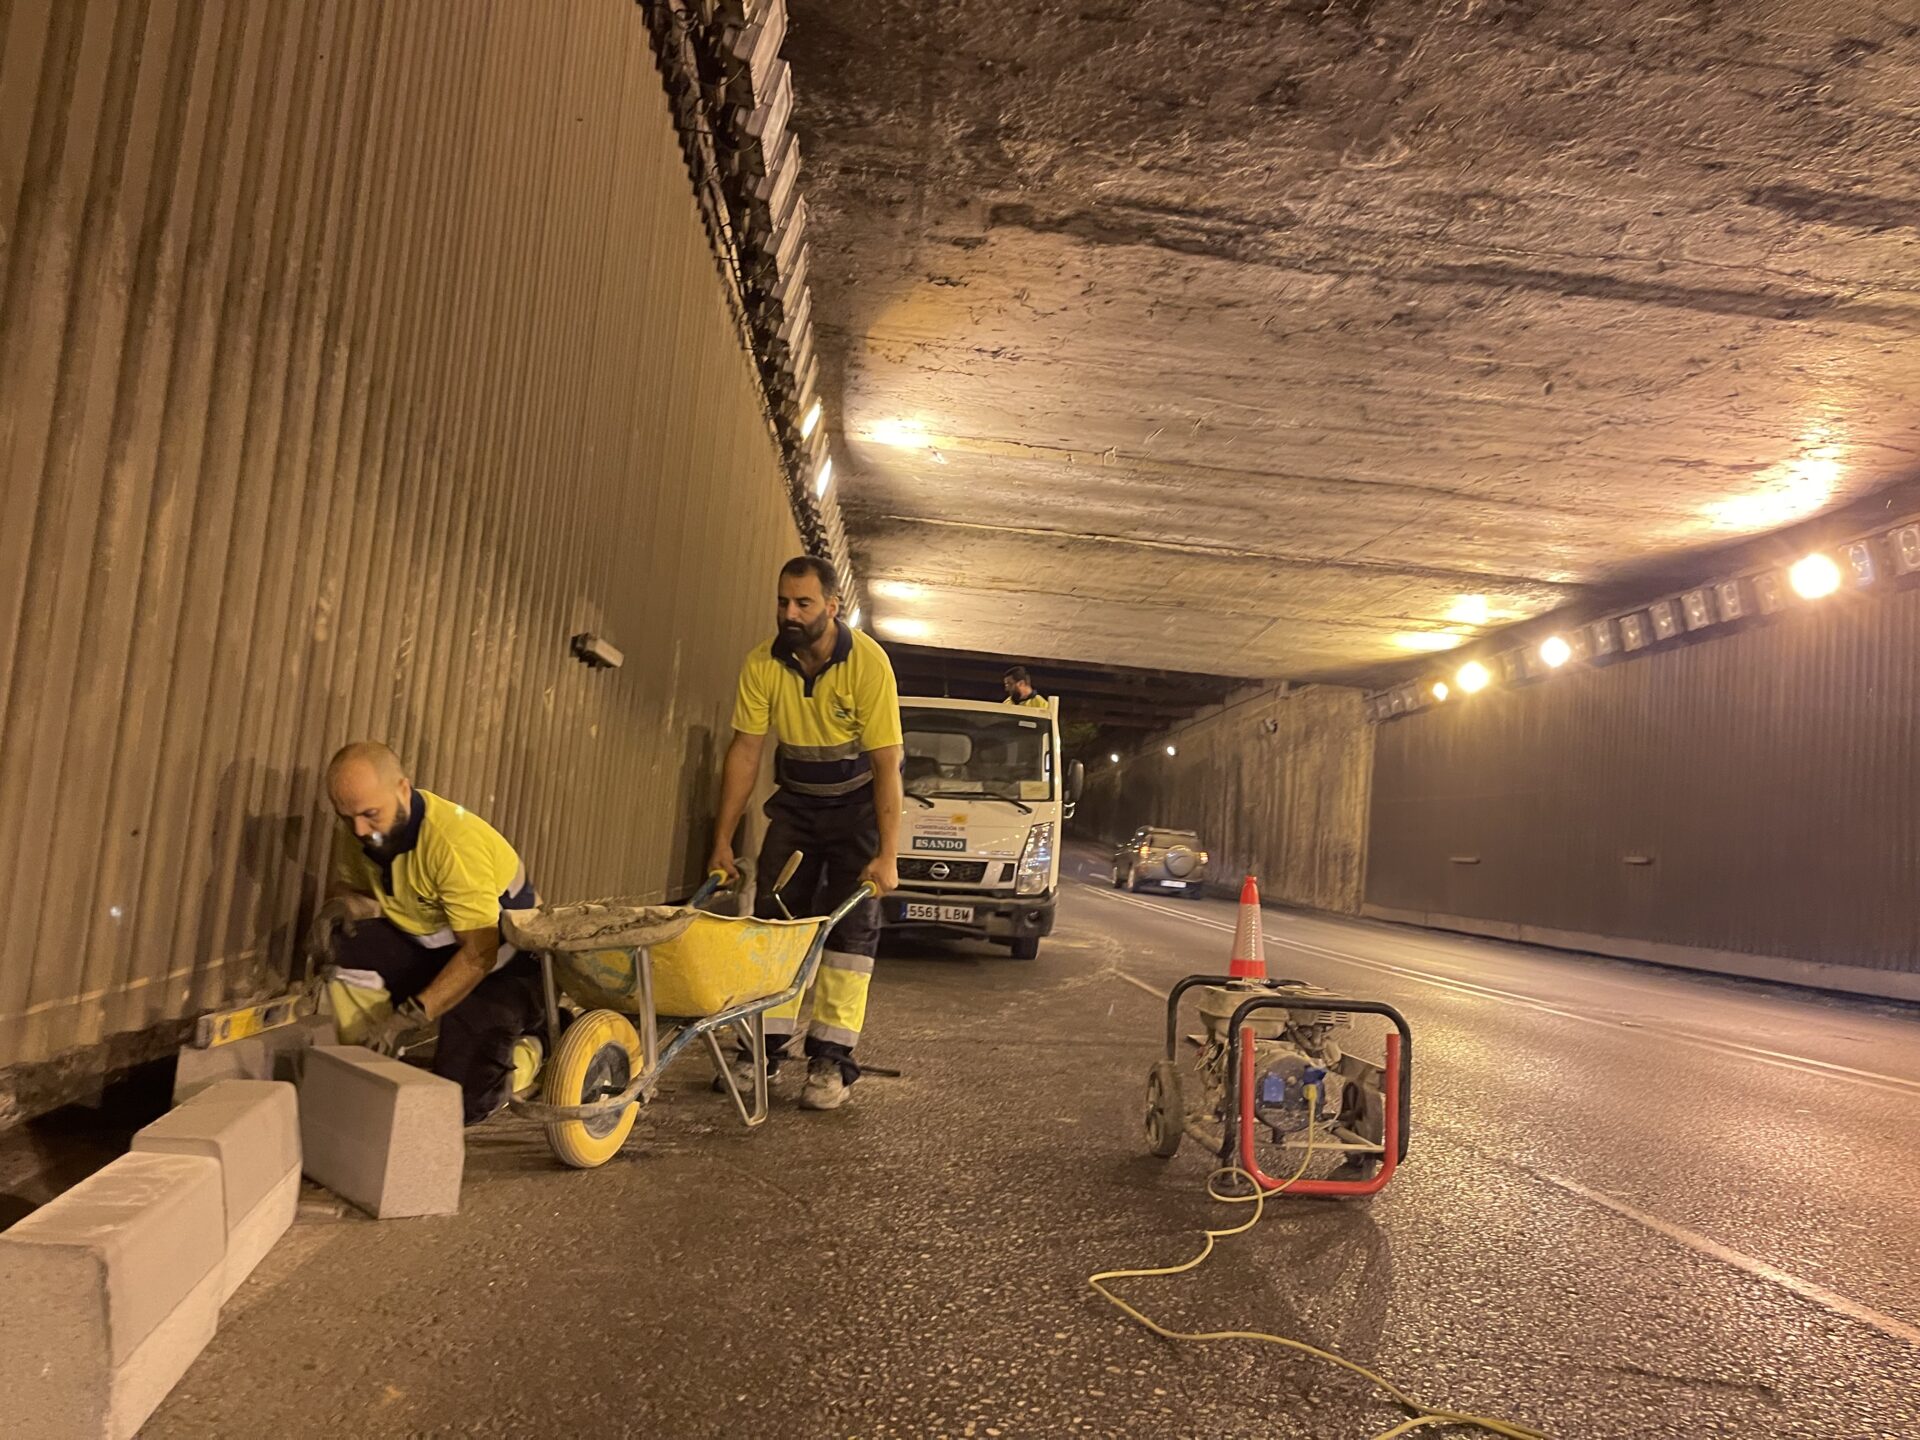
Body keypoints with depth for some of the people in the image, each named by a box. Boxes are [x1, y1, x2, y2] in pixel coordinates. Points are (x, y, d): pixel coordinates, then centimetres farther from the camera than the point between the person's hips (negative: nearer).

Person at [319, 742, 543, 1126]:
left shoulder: (455, 842, -30)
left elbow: (480, 954, -32)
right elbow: (346, 885, 11)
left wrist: (409, 1017, -37)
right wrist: (343, 906, -14)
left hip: (499, 963, -7)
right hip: (429, 950, 7)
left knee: (456, 1103, -18)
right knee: (348, 941, -22)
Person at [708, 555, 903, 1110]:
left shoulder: (868, 663, -25)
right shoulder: (762, 664, -14)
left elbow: (886, 764, -24)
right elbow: (745, 751, -8)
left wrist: (886, 855, -27)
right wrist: (723, 840, -8)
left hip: (858, 802, -4)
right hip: (796, 799, 4)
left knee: (850, 922, -8)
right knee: (773, 914, -1)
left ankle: (832, 1057, -3)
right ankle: (767, 1043, 8)